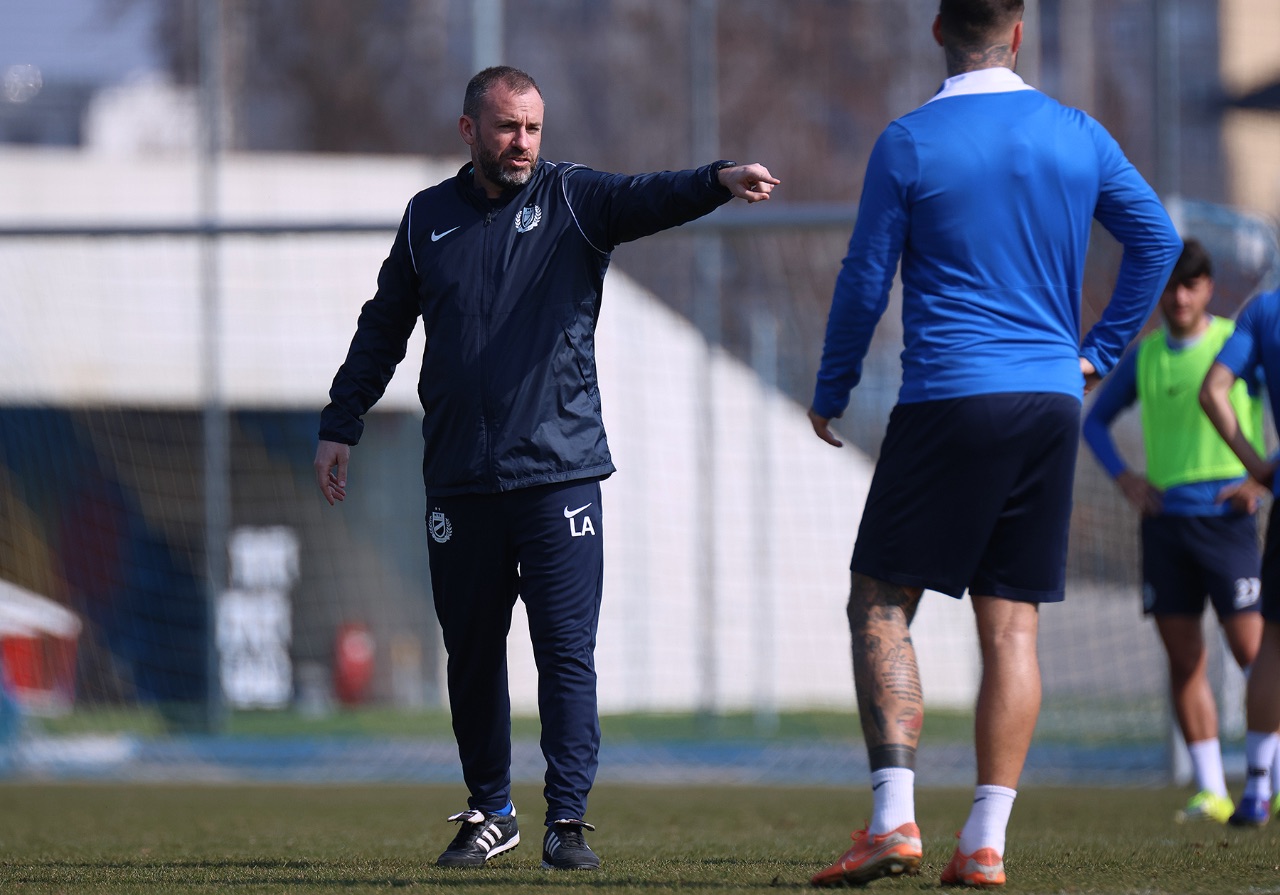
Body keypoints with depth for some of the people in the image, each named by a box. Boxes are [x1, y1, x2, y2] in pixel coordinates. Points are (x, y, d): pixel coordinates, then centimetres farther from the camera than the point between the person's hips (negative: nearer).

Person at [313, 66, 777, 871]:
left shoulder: (573, 200, 3)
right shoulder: (429, 218, 11)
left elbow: (651, 198, -16)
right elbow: (383, 328, 20)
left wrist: (720, 182, -36)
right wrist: (340, 425, 17)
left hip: (560, 472, -3)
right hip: (459, 485, 3)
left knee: (567, 651, -8)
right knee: (472, 653, 10)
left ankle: (569, 820, -7)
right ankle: (490, 812, 24)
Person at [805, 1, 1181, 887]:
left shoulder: (909, 143, -4)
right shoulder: (1079, 137, 7)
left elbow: (865, 281, -1)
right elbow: (1158, 239, 12)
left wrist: (831, 391, 11)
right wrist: (1098, 352, 19)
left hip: (948, 399, -4)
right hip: (1051, 400, 4)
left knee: (881, 606, 3)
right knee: (1012, 625, 5)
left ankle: (895, 819, -12)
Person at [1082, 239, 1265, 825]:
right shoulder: (1144, 356, 10)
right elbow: (1095, 420, 23)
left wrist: (1263, 477, -9)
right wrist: (1123, 478, 7)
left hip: (1225, 514, -4)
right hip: (1165, 519, 4)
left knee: (1251, 649, -10)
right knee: (1184, 660, 2)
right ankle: (1211, 790, 5)